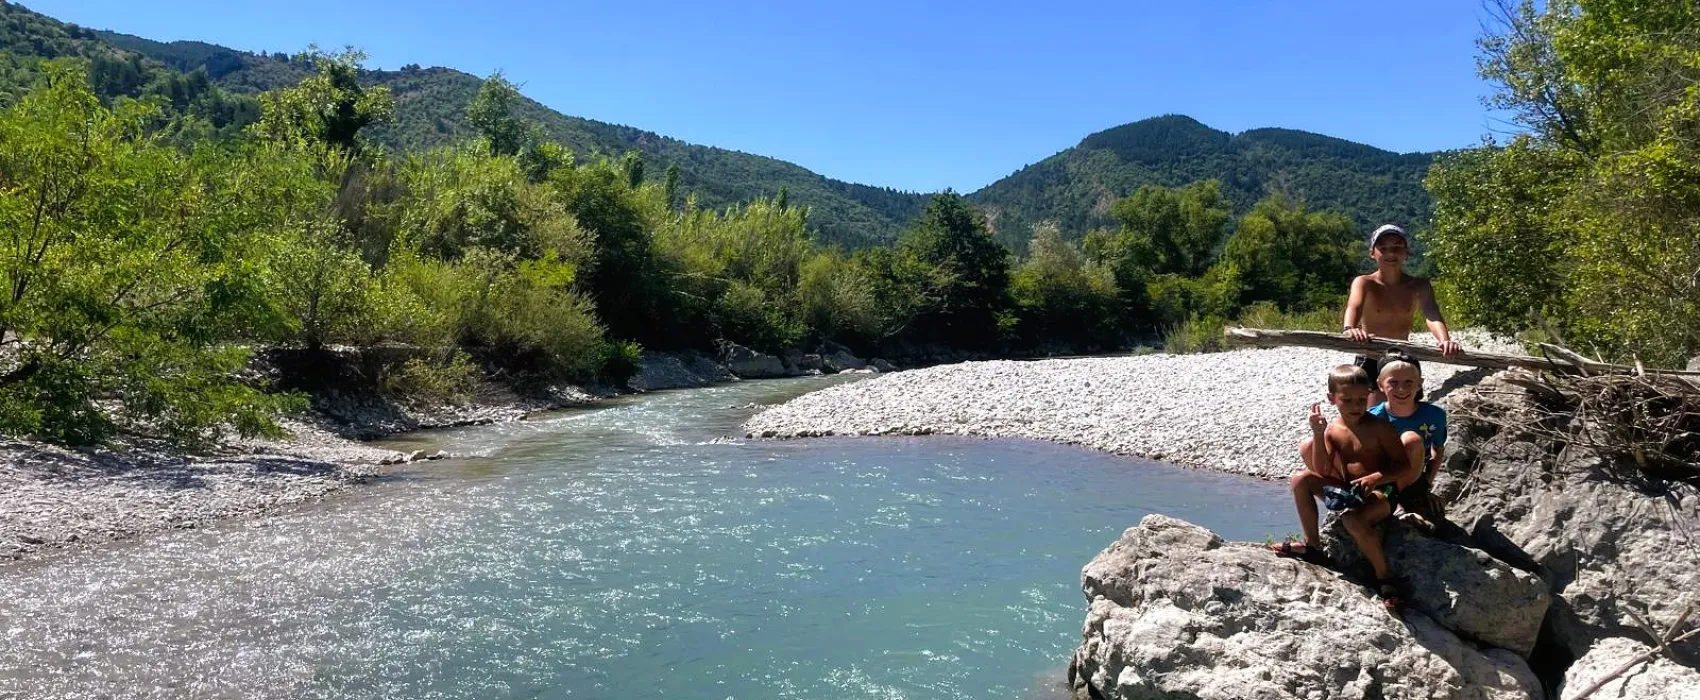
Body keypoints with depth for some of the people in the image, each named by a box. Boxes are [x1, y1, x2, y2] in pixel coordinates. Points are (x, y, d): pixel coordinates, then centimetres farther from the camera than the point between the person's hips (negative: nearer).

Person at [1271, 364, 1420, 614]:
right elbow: (1322, 470, -11)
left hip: (1380, 493, -6)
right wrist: (1318, 434, -20)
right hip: (1346, 491, 6)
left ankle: (1386, 578, -22)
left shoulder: (1379, 427, -11)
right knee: (1300, 479, -8)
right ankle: (1313, 546, -3)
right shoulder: (1332, 430, 1)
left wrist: (1376, 477, -28)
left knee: (1353, 518, -37)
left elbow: (1405, 467, -11)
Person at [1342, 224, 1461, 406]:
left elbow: (1432, 315, -21)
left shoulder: (1418, 286, -3)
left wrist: (1444, 340, -44)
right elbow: (1354, 306, -33)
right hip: (1369, 364, -4)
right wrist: (1349, 329, -57)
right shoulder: (1364, 283, -11)